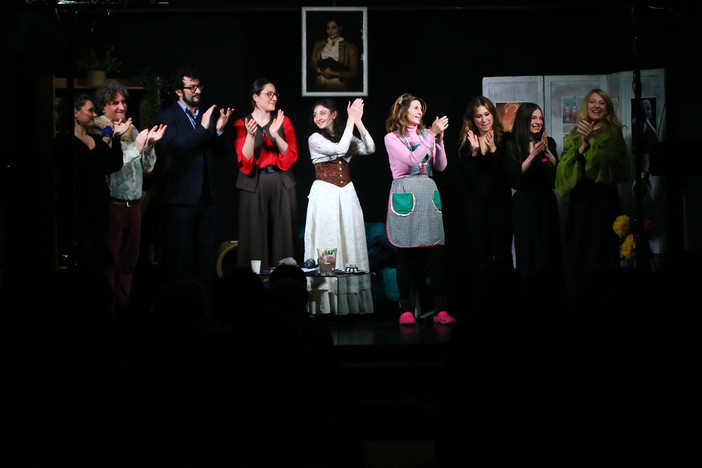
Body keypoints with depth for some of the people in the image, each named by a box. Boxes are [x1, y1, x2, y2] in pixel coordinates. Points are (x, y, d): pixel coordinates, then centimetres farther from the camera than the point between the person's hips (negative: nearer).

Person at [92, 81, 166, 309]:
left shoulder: (132, 130, 13)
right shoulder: (98, 132, -5)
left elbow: (148, 167, 16)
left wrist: (150, 144, -1)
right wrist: (137, 146, -16)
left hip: (133, 203, 7)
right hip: (111, 203, -6)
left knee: (129, 260, 11)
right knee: (109, 260, -5)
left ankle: (123, 304, 18)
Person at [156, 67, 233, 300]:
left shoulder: (208, 114, 14)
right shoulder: (168, 117, -4)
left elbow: (218, 151, 12)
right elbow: (174, 146, -20)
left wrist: (219, 130, -7)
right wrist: (203, 128, -22)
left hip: (206, 195, 6)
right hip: (182, 196, -6)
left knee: (207, 252, 7)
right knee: (180, 255, -1)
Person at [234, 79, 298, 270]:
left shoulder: (283, 121, 9)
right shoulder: (241, 125, 3)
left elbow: (291, 156, 0)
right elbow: (244, 161, -6)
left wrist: (275, 134, -14)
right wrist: (250, 136, -22)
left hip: (281, 184, 2)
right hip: (254, 185, -2)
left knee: (282, 234, 0)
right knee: (256, 235, -3)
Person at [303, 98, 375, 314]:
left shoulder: (345, 135, 12)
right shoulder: (315, 139, -1)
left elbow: (370, 149, -3)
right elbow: (340, 149, -16)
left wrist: (358, 121, -11)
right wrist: (350, 120, -13)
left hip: (347, 195, 4)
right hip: (324, 196, -4)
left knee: (351, 243, 3)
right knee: (327, 246, -7)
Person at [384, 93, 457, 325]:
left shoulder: (425, 134, 16)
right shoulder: (392, 138, 2)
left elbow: (440, 166, 10)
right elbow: (411, 159, -14)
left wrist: (439, 138, -2)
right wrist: (431, 135, -15)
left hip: (428, 193, 4)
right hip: (405, 195, -4)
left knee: (436, 253, -4)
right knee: (406, 254, -2)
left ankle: (440, 309, -5)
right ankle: (405, 309, 5)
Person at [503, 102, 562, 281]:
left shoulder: (549, 142, 8)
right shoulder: (512, 146, -3)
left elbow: (557, 167, -4)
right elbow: (514, 176, -12)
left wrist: (546, 151, -20)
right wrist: (533, 155, -18)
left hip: (546, 201, 3)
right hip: (524, 204, -3)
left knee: (550, 250, 3)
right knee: (527, 252, -2)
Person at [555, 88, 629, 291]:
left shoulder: (613, 134, 5)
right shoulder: (574, 135, 13)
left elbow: (612, 162, -10)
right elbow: (565, 166, 2)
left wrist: (591, 141, -17)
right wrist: (581, 147, -13)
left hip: (603, 198, -3)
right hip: (579, 198, 3)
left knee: (600, 249, -6)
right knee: (577, 249, 0)